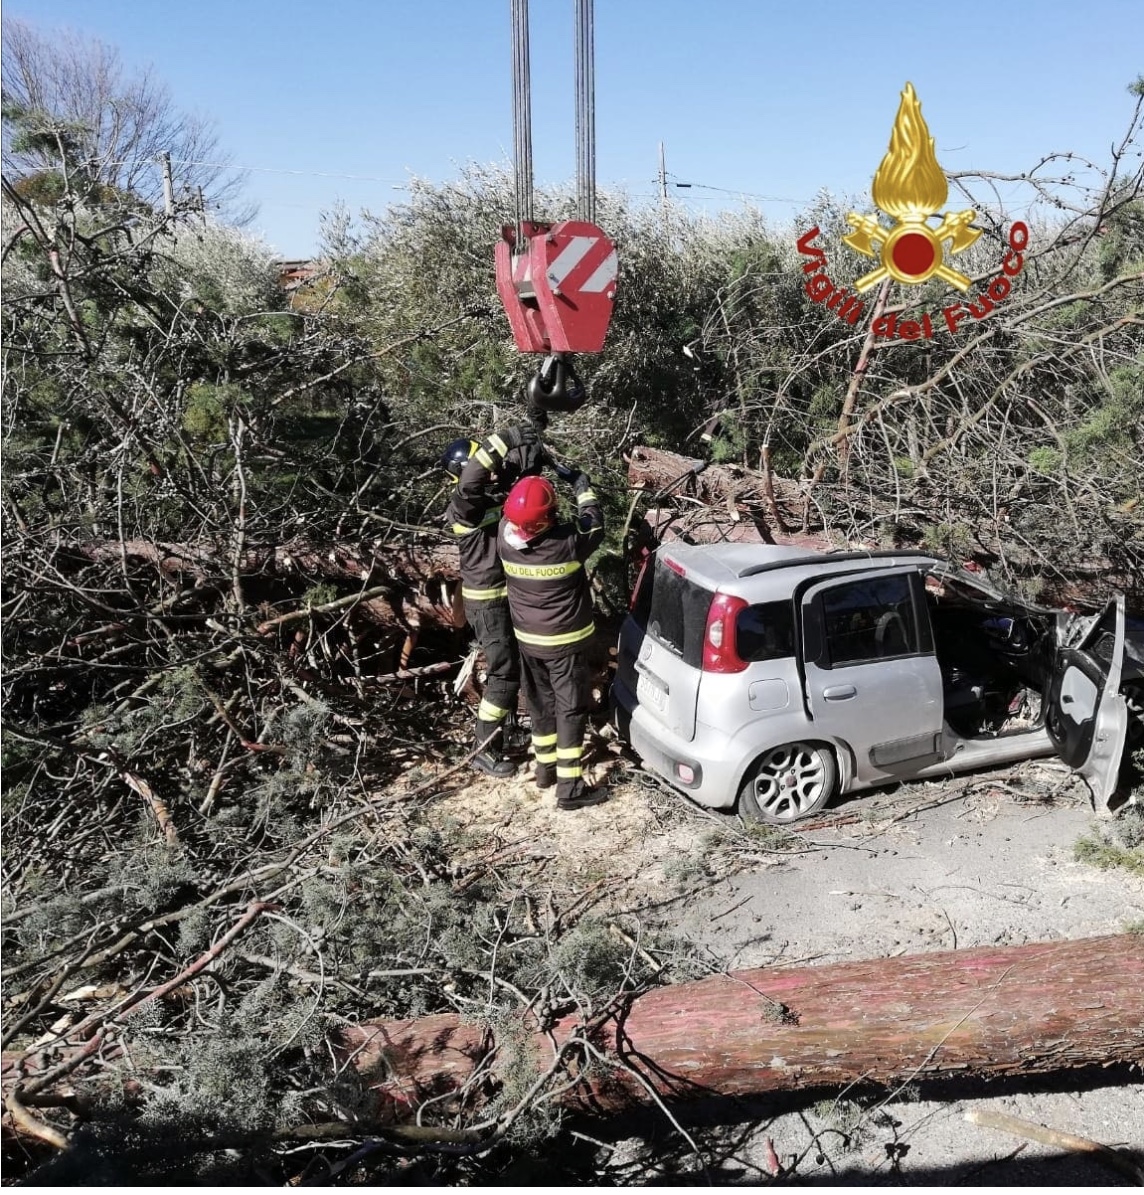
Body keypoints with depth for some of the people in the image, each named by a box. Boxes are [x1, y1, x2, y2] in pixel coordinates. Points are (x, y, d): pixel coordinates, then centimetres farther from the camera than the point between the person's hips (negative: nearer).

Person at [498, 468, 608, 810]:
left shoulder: (506, 538, -15)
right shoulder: (567, 542, -26)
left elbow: (512, 515, 10)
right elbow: (594, 528, -4)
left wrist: (523, 484, 13)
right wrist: (584, 491, 9)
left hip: (528, 640, 5)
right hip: (564, 643, -5)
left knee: (541, 705, 20)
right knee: (570, 710, 4)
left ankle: (545, 769, 35)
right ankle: (570, 788, 8)